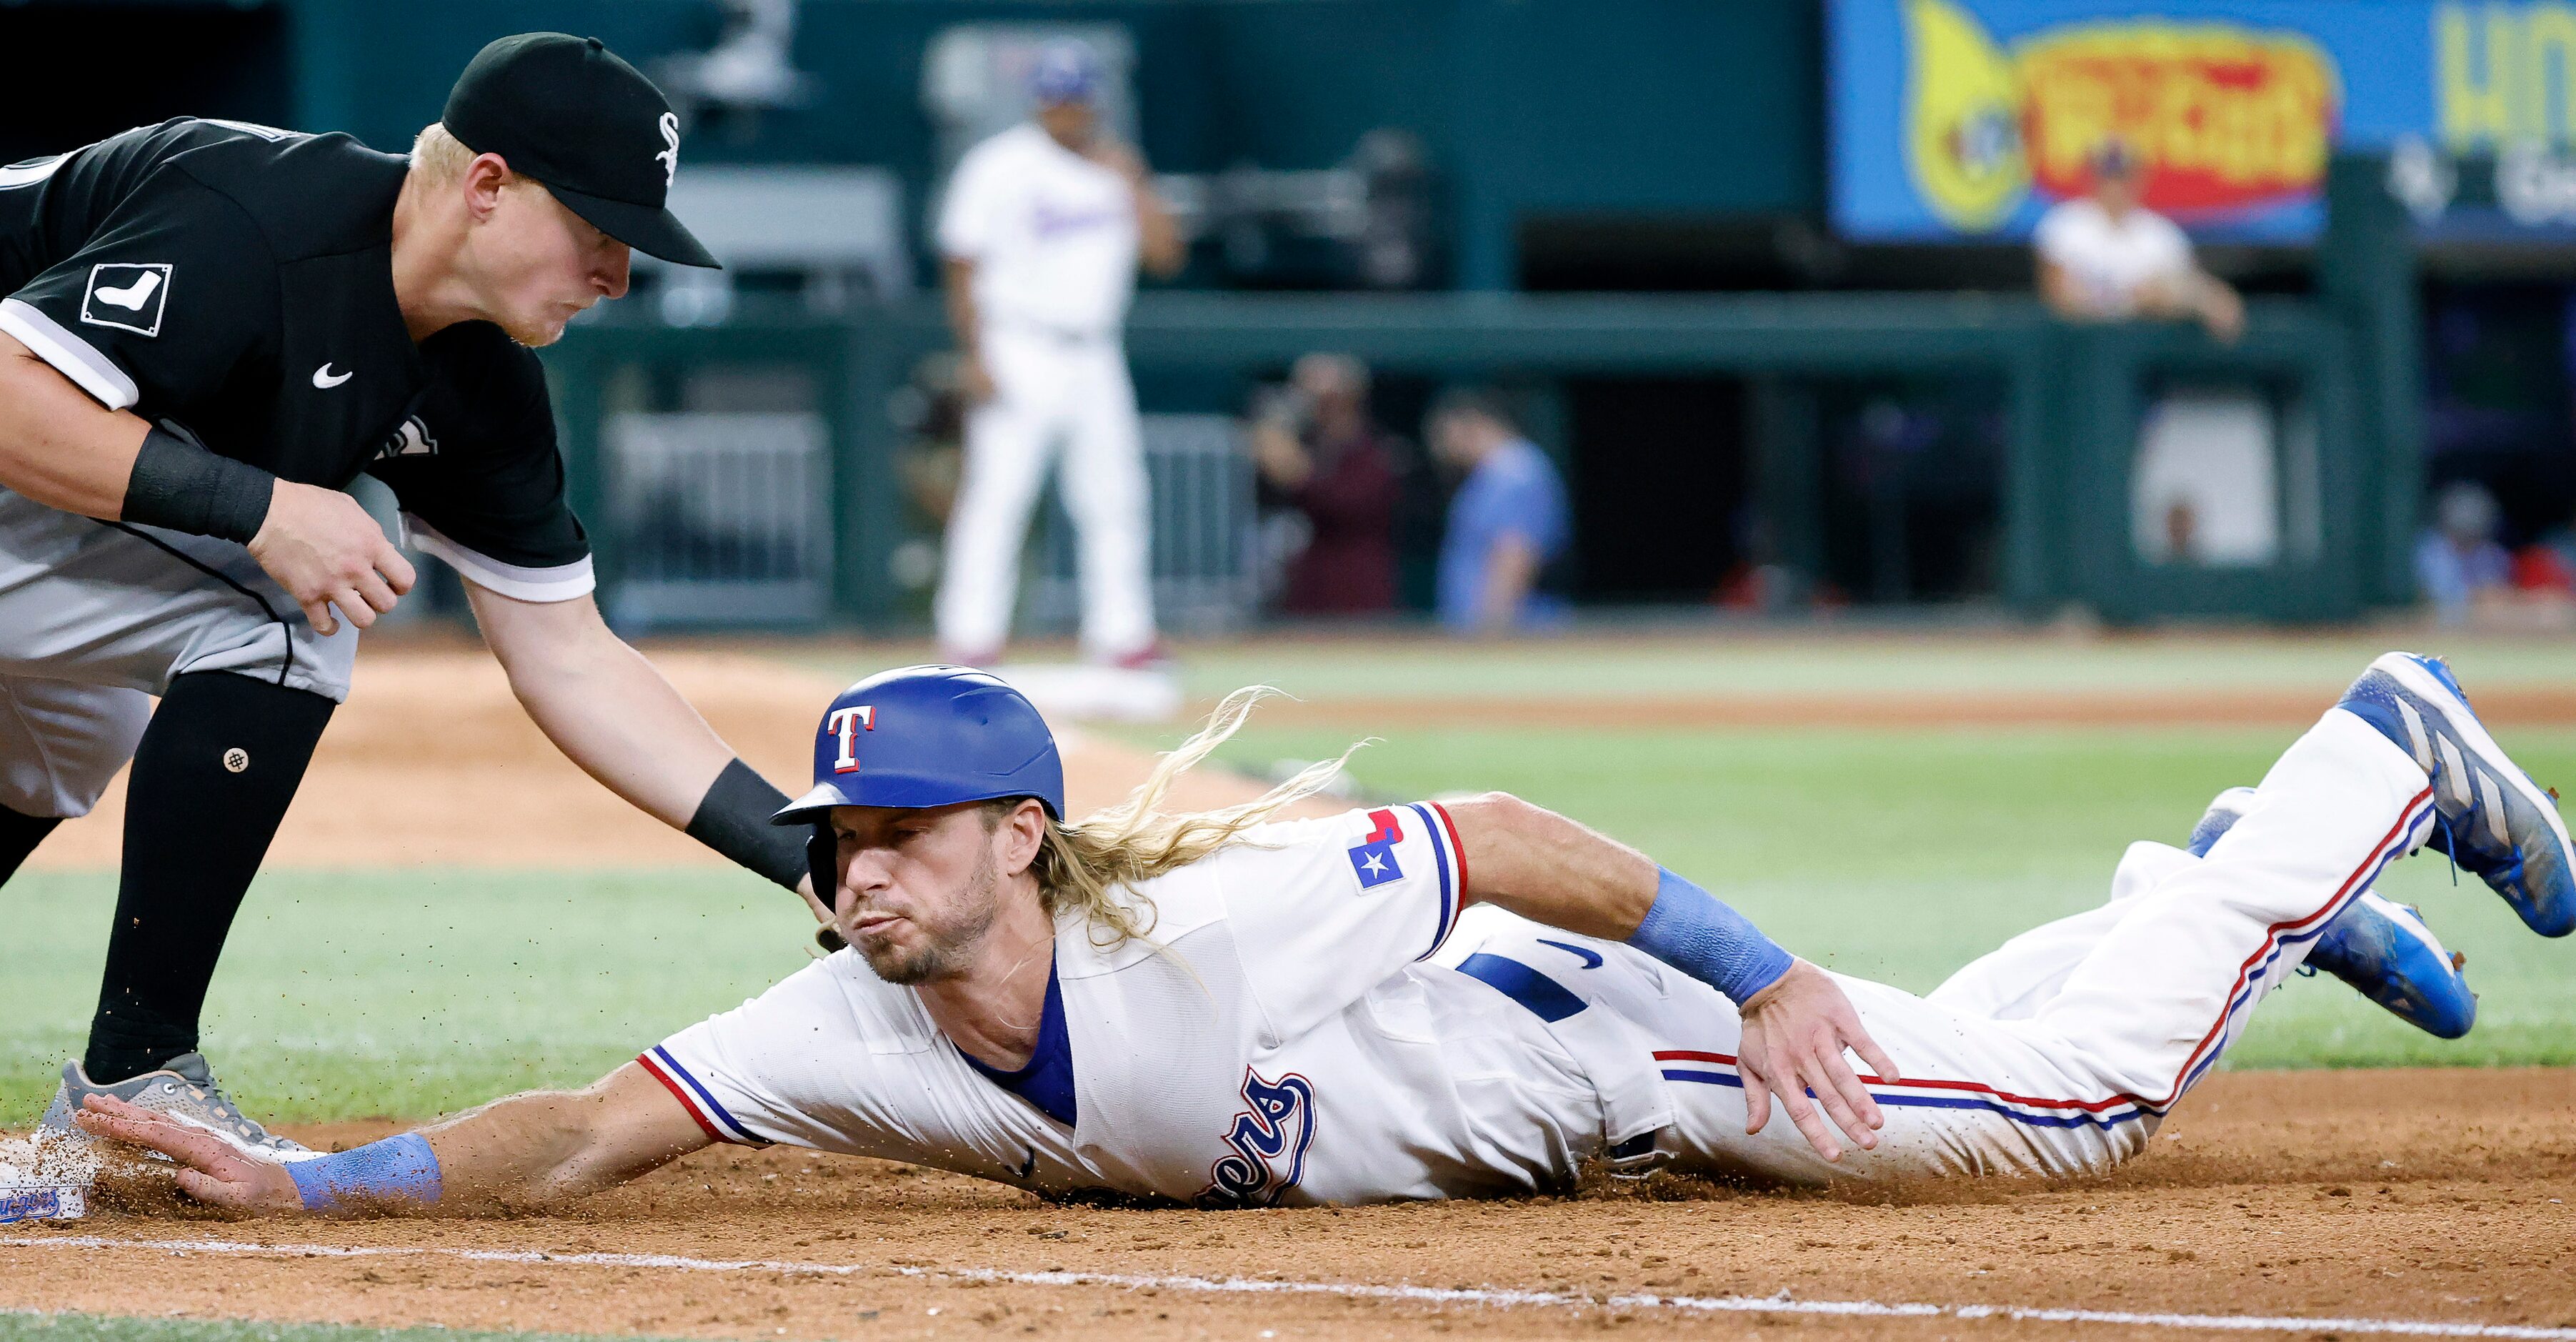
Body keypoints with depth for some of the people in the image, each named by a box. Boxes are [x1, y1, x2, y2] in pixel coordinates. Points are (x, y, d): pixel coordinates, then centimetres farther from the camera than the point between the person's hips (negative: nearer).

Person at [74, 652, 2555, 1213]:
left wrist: (1769, 979, -32)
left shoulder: (1210, 928, -38)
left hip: (1618, 1038, -6)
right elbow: (583, 1138, -26)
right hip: (1487, 1097, 6)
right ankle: (2237, 887, 44)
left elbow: (1492, 835, -32)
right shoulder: (855, 1038, -22)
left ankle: (2377, 761, 23)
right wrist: (304, 1185, -39)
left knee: (2082, 1078, 1)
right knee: (1965, 1074, 23)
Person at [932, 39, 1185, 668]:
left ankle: (1121, 631, 10)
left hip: (1094, 355, 5)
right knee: (997, 491, -11)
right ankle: (971, 634, -10)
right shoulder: (998, 166, -4)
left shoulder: (1113, 169, 10)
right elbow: (963, 263, -6)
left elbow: (1165, 254, 5)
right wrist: (975, 355, -14)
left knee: (1114, 493, 4)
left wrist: (1131, 185, -7)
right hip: (1020, 351, -5)